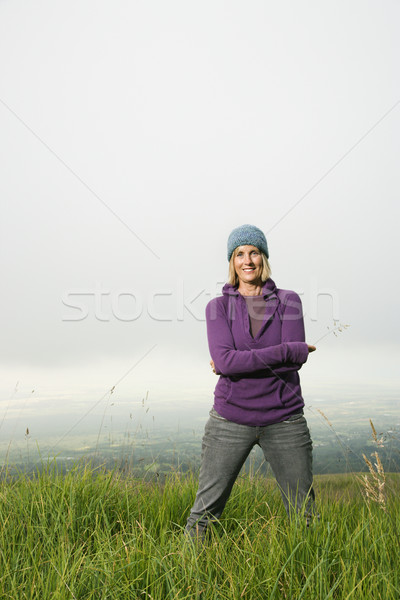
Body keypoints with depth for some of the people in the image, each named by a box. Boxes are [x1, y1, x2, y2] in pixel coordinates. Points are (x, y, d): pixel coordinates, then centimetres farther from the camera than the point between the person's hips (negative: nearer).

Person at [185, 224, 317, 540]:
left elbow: (295, 360, -9)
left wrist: (240, 361, -11)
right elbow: (224, 360, -14)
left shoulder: (288, 301, 4)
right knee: (205, 510, 6)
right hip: (231, 419, 0)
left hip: (284, 419, 1)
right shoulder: (218, 307, 2)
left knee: (304, 513, 10)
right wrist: (286, 350, -15)